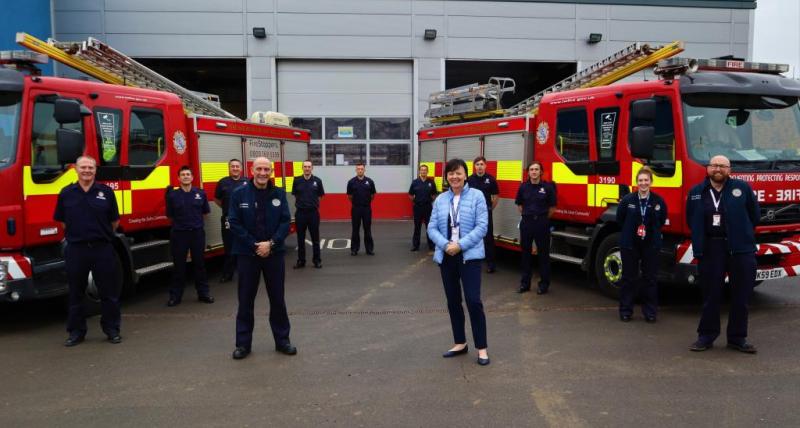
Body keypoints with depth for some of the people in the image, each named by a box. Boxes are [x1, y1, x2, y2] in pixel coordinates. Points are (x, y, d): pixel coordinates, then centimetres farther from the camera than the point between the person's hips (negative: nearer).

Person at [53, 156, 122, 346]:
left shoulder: (106, 192, 1)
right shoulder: (66, 193, 4)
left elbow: (115, 221, 7)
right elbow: (62, 221, 12)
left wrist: (102, 235, 9)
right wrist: (77, 234, 11)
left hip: (103, 248, -1)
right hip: (76, 249, 1)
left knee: (109, 292, 5)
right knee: (76, 293, 10)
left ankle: (112, 330, 16)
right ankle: (76, 332, 22)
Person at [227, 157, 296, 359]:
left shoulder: (279, 194, 1)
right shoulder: (239, 194, -3)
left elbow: (285, 221, -2)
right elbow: (234, 223, -7)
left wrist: (271, 243, -14)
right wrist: (254, 245, -12)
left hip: (274, 252, 1)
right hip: (247, 253, -1)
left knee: (277, 298, 8)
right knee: (246, 299, 6)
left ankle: (282, 340, 21)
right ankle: (243, 343, 16)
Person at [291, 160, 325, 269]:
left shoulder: (317, 181, -2)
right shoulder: (297, 180, 0)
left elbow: (320, 196, 8)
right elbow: (295, 195, 11)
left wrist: (313, 203, 8)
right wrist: (301, 203, 8)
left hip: (313, 212, -1)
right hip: (300, 212, 1)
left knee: (315, 238, 6)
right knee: (300, 238, 8)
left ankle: (317, 260, 16)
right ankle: (301, 261, 17)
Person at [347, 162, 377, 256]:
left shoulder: (369, 181, -1)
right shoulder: (351, 182, -2)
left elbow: (373, 195, 8)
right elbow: (349, 196, 7)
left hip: (367, 208, 0)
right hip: (356, 209, 0)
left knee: (367, 229, 5)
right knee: (355, 230, 5)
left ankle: (369, 249, 12)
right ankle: (354, 249, 13)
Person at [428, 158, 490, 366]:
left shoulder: (476, 196, -5)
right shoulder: (440, 200, 7)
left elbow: (482, 226, -10)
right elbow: (432, 228, 3)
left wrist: (460, 245, -17)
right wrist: (445, 245, -14)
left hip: (469, 256, -4)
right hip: (446, 256, 5)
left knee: (473, 301, -8)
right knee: (453, 301, 12)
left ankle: (482, 347, 5)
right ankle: (460, 343, 26)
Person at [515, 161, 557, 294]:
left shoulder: (547, 186, -5)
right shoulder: (523, 187, 3)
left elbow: (552, 207, 2)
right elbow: (519, 205, 15)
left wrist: (543, 219, 6)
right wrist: (526, 216, 10)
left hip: (542, 223, -3)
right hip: (526, 222, 3)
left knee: (543, 253, 3)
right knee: (525, 253, 9)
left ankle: (544, 284, 12)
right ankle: (525, 283, 18)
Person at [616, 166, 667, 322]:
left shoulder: (659, 201, -1)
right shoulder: (627, 200, -5)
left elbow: (662, 221, 12)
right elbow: (620, 219, 6)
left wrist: (651, 232, 7)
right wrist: (631, 231, 7)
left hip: (651, 245, 1)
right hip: (629, 245, -1)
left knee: (650, 279, 6)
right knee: (629, 278, 5)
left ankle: (650, 312, 17)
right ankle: (625, 310, 15)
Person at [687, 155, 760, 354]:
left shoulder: (742, 188, 2)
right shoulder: (696, 193, 6)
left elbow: (754, 215, 10)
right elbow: (691, 220, 17)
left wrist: (742, 233, 12)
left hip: (741, 249, 0)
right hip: (710, 249, 1)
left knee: (741, 297, 6)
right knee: (710, 295, 6)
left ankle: (737, 338, 18)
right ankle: (706, 336, 16)